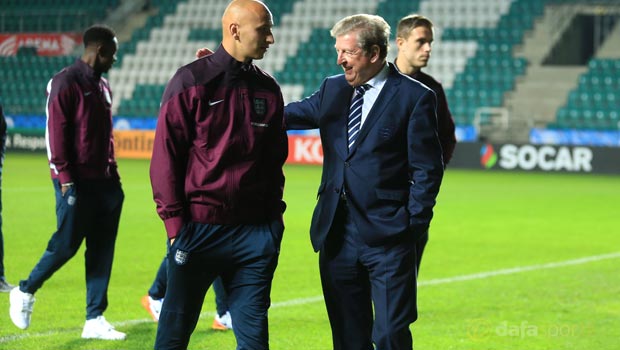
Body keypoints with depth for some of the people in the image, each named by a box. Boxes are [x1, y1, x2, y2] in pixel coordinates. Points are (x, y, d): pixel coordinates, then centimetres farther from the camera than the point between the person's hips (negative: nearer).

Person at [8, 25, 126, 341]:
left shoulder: (102, 86, 17)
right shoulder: (66, 82, -9)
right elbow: (56, 133, -13)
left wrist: (113, 173, 16)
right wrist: (65, 178, -17)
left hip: (103, 181, 8)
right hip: (77, 182, -8)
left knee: (102, 251, 5)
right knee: (66, 244, -4)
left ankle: (94, 320, 8)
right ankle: (25, 292, 18)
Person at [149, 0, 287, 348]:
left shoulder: (268, 90, 10)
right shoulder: (191, 81, -4)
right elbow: (166, 155, -5)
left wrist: (275, 214, 10)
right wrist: (175, 223, -8)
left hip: (255, 234, 4)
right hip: (199, 229, -4)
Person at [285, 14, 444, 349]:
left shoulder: (415, 97, -5)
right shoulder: (333, 89, 11)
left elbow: (427, 170, -6)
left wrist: (413, 225, -11)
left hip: (387, 237, -5)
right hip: (337, 235, 6)